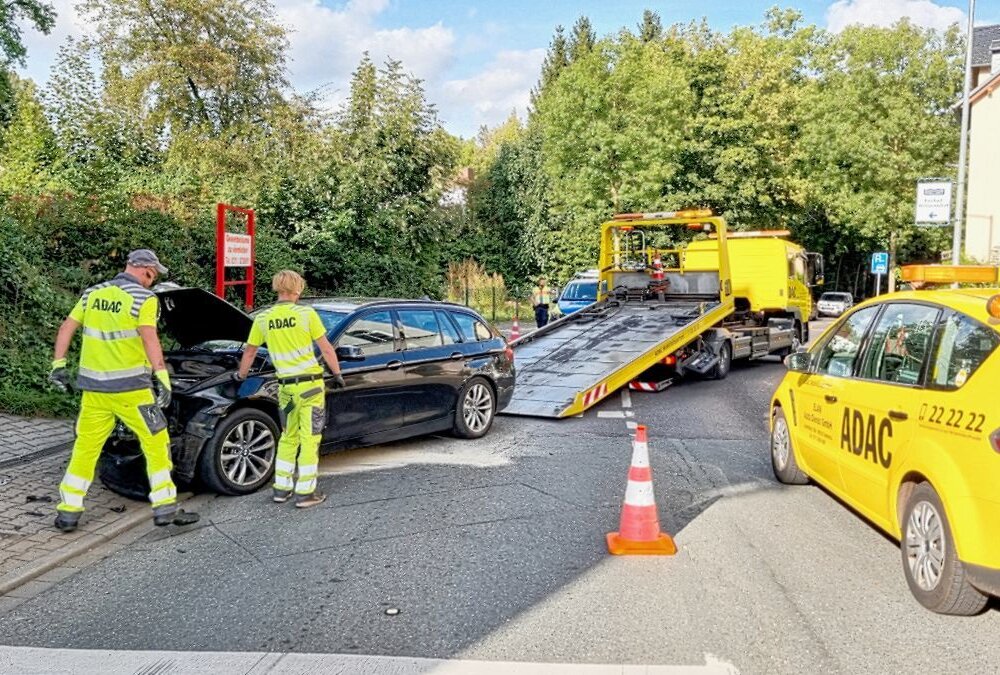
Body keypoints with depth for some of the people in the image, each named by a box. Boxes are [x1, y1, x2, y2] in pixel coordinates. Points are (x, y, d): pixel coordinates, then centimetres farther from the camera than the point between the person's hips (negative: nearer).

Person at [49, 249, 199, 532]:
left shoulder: (92, 294, 12)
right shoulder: (144, 298, -8)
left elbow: (66, 328, 14)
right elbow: (149, 338, -20)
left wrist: (58, 364, 21)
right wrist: (162, 376, -24)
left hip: (93, 387, 6)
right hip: (130, 388, -6)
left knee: (85, 446, 14)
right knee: (156, 442, 5)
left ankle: (68, 512, 17)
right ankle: (165, 508, 7)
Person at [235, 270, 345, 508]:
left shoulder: (263, 319, 3)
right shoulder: (307, 314, -8)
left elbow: (249, 352, 15)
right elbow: (326, 348, -5)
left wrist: (241, 375, 31)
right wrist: (338, 374, 6)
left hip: (285, 386, 4)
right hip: (310, 384, -4)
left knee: (287, 438, 20)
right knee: (309, 439, 3)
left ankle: (281, 489, 24)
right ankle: (305, 493, 7)